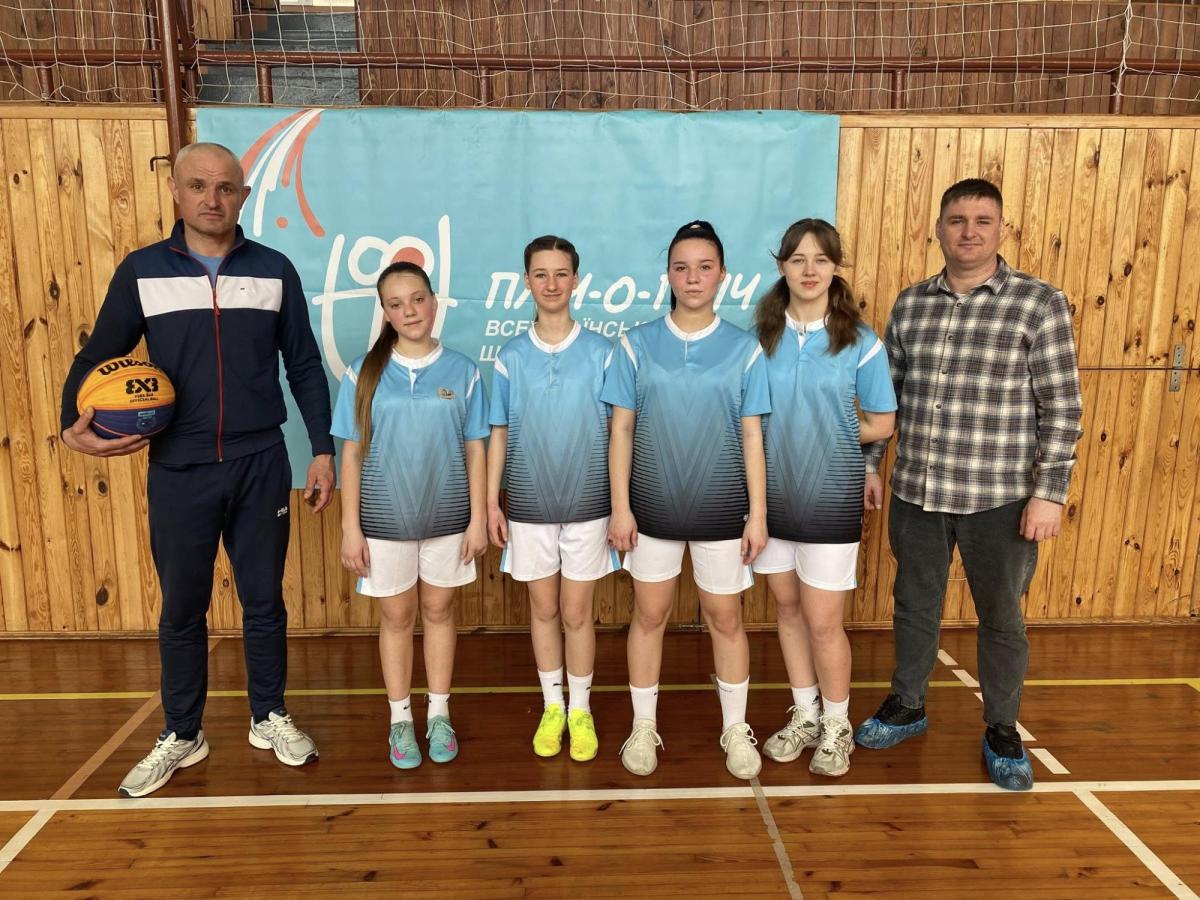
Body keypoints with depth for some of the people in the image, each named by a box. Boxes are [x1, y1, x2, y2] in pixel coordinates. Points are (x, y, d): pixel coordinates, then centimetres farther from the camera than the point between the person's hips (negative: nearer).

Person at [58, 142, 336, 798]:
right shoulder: (141, 271, 1)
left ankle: (269, 717, 30)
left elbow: (305, 367, 5)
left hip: (261, 466, 0)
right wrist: (74, 424, -11)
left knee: (264, 600, 11)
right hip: (178, 471, 0)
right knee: (182, 608, 11)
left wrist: (322, 450, 2)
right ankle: (181, 736, 29)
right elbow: (97, 357, 7)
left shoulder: (274, 270, 2)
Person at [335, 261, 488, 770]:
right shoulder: (365, 373, -4)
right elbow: (352, 452, -2)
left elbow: (475, 450, 0)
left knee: (438, 611, 13)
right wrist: (350, 527, -5)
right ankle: (400, 720, 27)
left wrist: (478, 518, -3)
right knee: (396, 616, 11)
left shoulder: (461, 370, -2)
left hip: (447, 515, 1)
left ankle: (439, 715, 28)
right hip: (384, 518, 0)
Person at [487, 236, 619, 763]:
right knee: (543, 609, 13)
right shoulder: (511, 357, -1)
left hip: (587, 503, -1)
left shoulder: (601, 353, -4)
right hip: (529, 505, 1)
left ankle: (581, 710, 25)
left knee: (577, 612, 7)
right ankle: (551, 707, 30)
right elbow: (499, 435, 4)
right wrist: (491, 502, 1)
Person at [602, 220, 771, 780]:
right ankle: (644, 727, 29)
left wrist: (758, 514, -3)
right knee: (649, 614, 11)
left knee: (725, 618, 11)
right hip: (654, 504, 0)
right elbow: (621, 429, -2)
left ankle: (735, 729, 30)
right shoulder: (637, 345, -2)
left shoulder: (743, 349, -2)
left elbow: (752, 436, -1)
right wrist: (620, 506, -6)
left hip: (721, 507, 0)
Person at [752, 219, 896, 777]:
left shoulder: (860, 342, -6)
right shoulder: (760, 335, 0)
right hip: (772, 493, 3)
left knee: (823, 621, 2)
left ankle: (837, 727, 25)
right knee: (787, 607, 15)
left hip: (831, 496, -3)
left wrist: (825, 432, -1)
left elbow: (880, 424, 0)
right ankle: (804, 716, 34)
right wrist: (798, 431, -9)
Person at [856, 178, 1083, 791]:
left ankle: (1002, 730, 34)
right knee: (914, 606, 17)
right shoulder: (910, 304, 4)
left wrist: (1050, 491, -12)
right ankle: (907, 705, 38)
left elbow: (1062, 406, -7)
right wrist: (866, 465, 10)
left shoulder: (1039, 303, -7)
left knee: (1001, 617, 13)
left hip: (999, 499, -3)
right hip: (915, 493, 3)